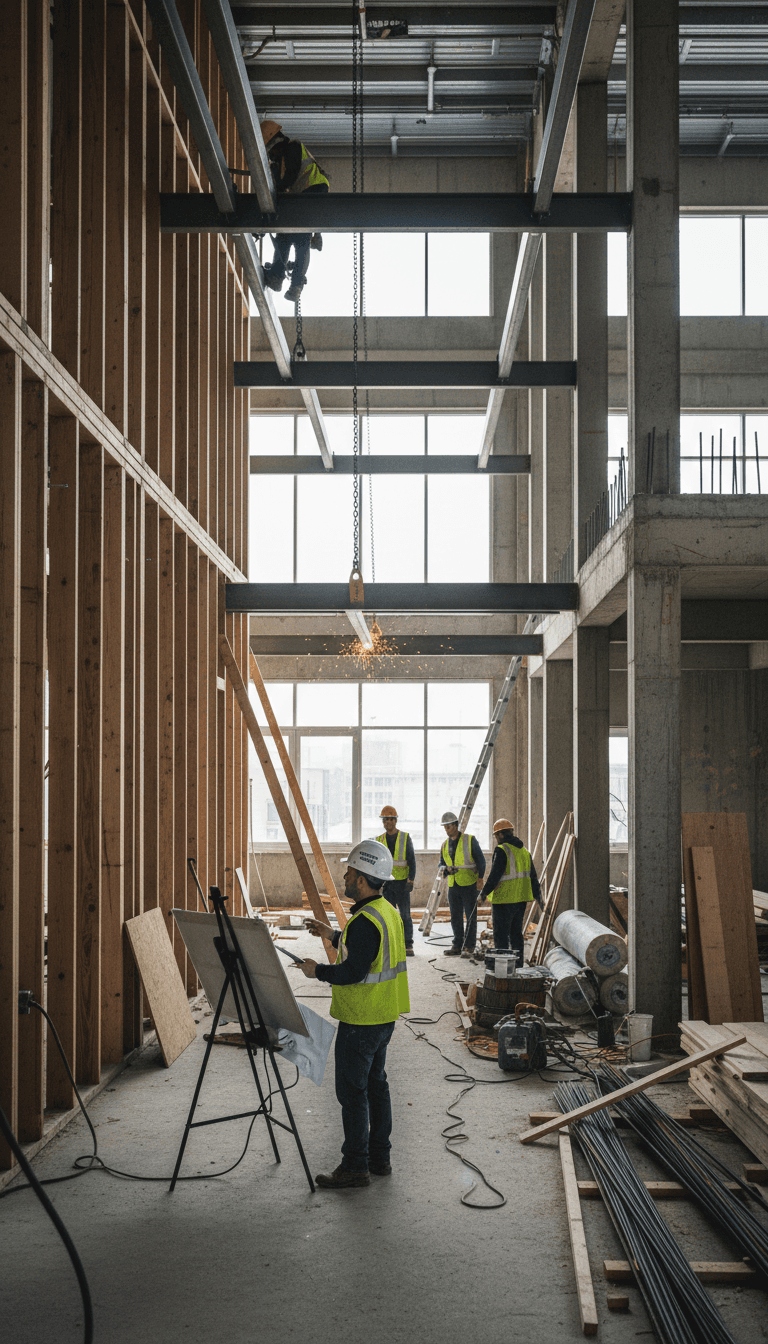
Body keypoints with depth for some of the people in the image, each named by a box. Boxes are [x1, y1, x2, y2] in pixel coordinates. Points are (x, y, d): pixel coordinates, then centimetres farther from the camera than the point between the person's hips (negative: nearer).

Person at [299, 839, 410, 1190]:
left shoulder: (365, 921, -24)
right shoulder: (388, 911, 8)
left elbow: (353, 971, -26)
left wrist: (318, 971, -12)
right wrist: (332, 935, 25)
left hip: (361, 1020, -10)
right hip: (384, 1016, 10)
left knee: (352, 1090, -2)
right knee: (375, 1083, 17)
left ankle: (355, 1166, 4)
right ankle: (380, 1157, 25)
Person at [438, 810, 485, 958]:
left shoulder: (469, 840, -5)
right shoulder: (445, 845, 10)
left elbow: (480, 860, -4)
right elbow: (441, 864, 12)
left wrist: (480, 878, -13)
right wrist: (445, 868, -11)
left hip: (469, 885, -5)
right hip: (453, 885, 5)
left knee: (471, 917, -2)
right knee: (455, 918, 8)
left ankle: (469, 947, 1)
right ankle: (457, 946, 15)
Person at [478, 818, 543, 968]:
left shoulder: (501, 850, -14)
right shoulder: (524, 851, 12)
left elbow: (494, 876, -16)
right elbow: (532, 876, 16)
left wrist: (484, 892, -4)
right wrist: (538, 896, 21)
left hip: (504, 899, -8)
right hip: (521, 899, 8)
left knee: (501, 935, -3)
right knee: (516, 933, 15)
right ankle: (518, 966, 18)